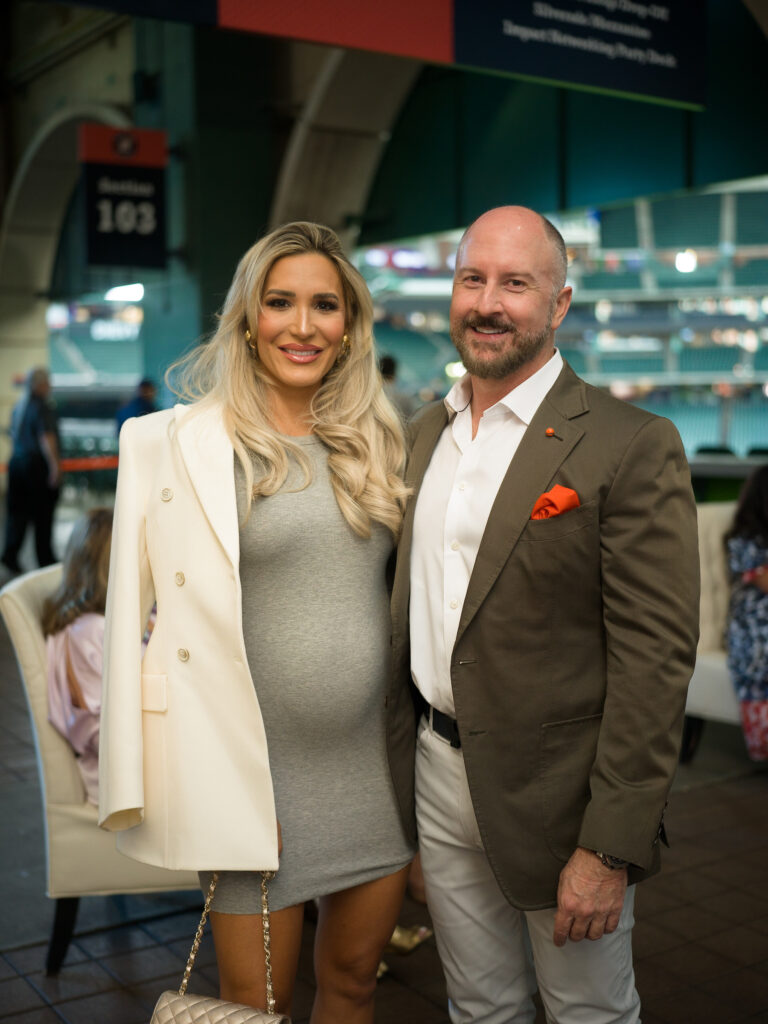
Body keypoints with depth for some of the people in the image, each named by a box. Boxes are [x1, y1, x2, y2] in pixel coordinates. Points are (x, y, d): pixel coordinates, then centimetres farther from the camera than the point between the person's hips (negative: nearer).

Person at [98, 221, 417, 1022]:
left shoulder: (377, 441, 6)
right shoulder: (173, 443, -7)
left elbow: (401, 589, 11)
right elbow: (135, 613, -6)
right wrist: (147, 787, -8)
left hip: (377, 764, 4)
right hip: (254, 772, -4)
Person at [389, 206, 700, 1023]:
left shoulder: (631, 448, -14)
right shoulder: (424, 433, 7)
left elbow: (654, 658, -17)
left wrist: (610, 849, -18)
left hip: (554, 795, -5)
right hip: (440, 778, 6)